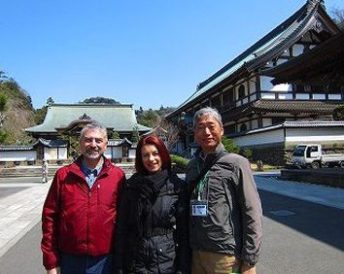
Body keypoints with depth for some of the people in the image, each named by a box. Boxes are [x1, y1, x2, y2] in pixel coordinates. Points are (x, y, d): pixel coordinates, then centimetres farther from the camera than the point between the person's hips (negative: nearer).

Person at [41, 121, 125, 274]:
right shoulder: (63, 175, -2)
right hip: (70, 260, 1)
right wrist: (51, 261, 0)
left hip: (105, 260, -1)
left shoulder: (118, 176, -5)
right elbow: (50, 217, 0)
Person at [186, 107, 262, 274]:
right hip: (196, 253, 5)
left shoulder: (236, 163, -8)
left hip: (226, 255, -4)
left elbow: (252, 214, -10)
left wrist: (249, 260, -11)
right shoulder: (192, 166, 7)